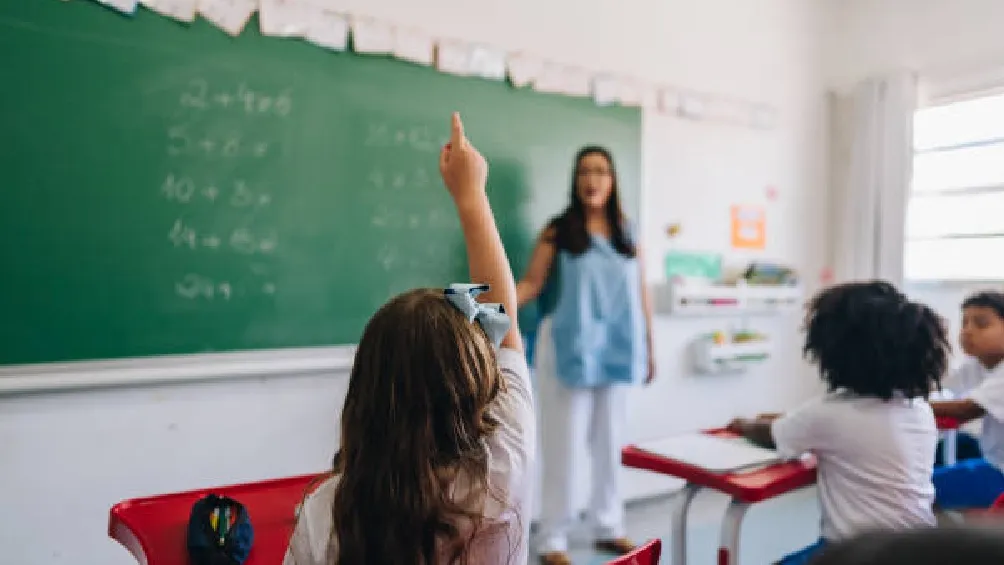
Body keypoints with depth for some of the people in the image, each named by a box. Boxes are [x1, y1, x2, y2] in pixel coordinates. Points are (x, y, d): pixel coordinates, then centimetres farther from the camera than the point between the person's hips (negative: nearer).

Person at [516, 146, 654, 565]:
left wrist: (649, 347, 11)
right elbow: (532, 283, -7)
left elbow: (640, 293, 11)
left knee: (610, 441, 13)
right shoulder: (558, 231, -3)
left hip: (615, 350, 4)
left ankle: (609, 527, 28)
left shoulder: (627, 233, 8)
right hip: (572, 349, -4)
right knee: (566, 444, 0)